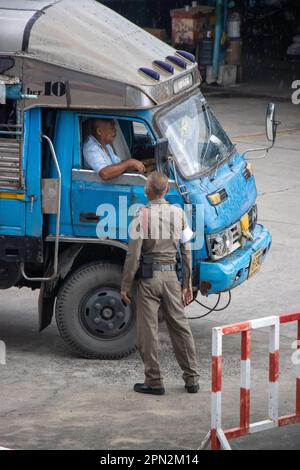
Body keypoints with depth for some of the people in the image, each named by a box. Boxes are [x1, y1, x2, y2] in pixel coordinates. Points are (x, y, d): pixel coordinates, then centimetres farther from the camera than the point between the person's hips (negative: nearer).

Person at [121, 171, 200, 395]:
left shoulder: (143, 214, -11)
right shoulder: (178, 213, 3)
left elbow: (134, 254, -12)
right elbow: (186, 252, 7)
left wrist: (126, 285, -5)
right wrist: (187, 283, 15)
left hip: (148, 277, -4)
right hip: (171, 275, 5)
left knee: (148, 330, 2)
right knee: (180, 326, 12)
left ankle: (154, 381, 4)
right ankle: (192, 378, 15)